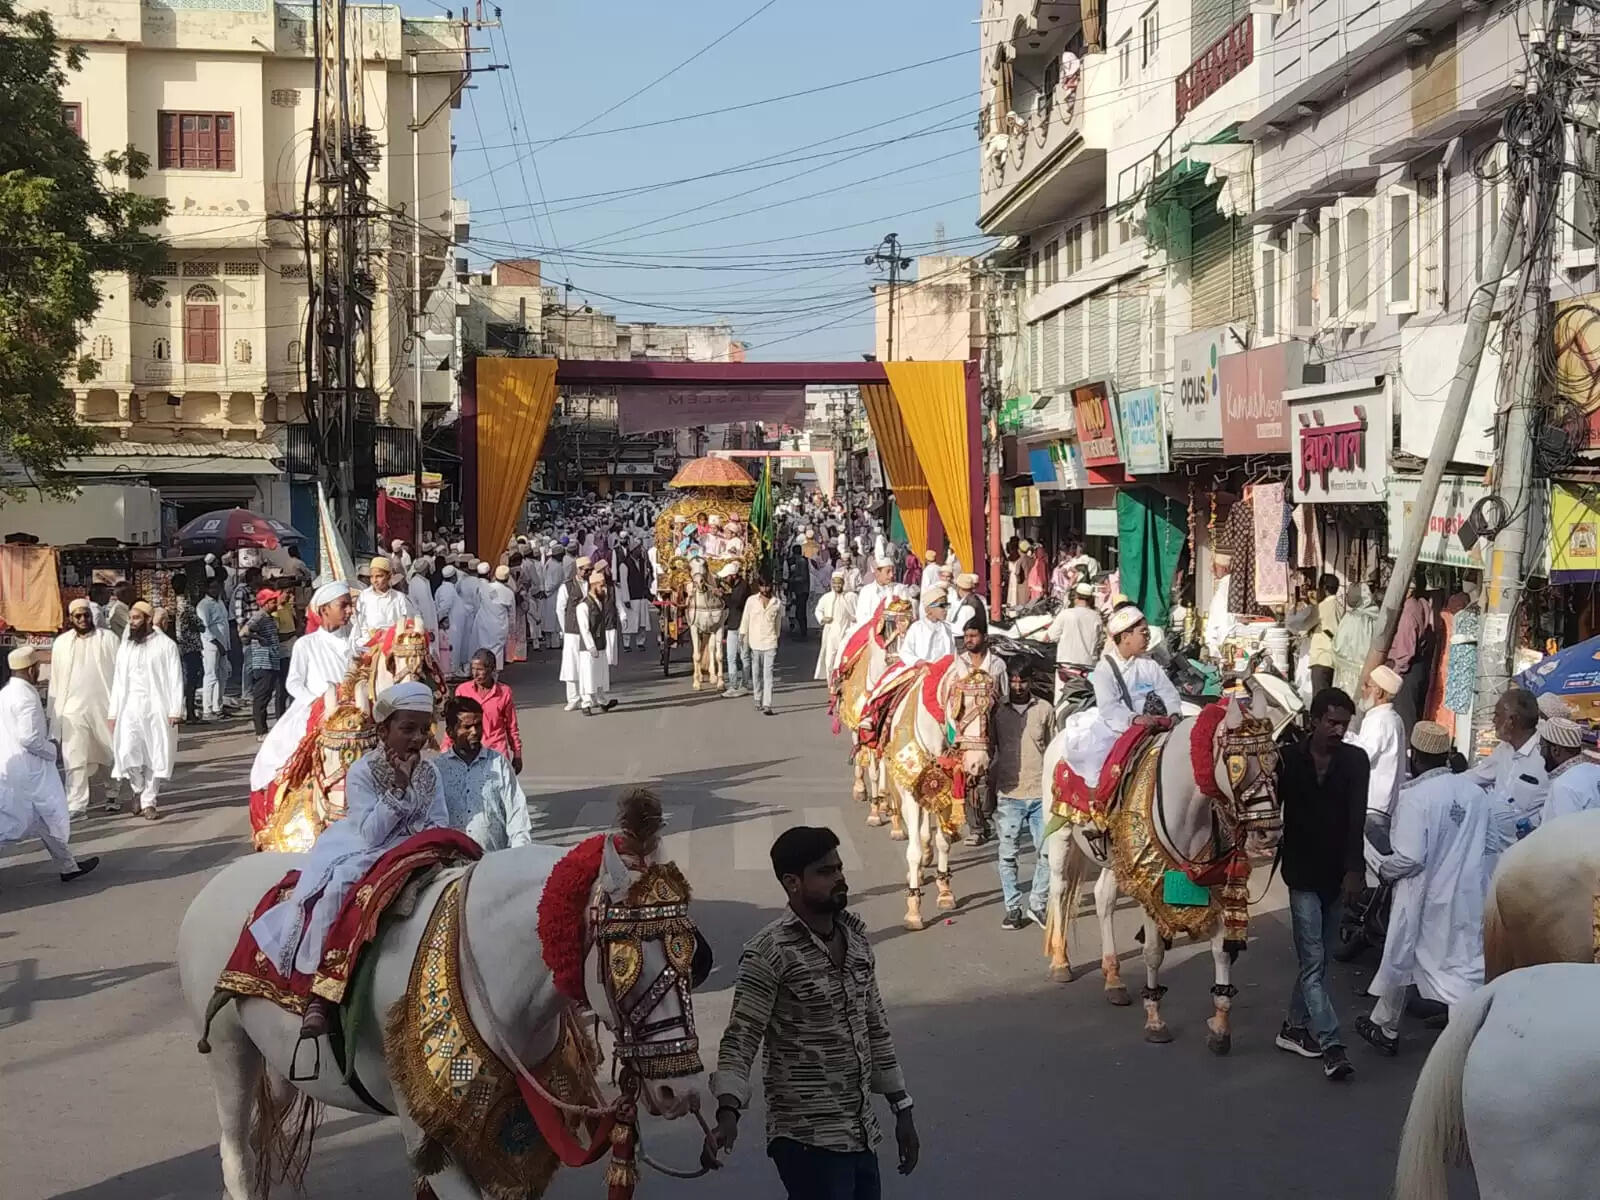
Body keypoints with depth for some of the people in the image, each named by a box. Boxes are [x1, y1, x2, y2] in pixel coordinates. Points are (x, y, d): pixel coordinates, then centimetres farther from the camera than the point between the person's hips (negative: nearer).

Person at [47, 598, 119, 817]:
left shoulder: (108, 638, 0)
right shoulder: (61, 643, 6)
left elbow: (119, 672, 0)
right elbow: (56, 680, 10)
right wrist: (53, 712, 8)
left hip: (104, 706, -1)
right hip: (73, 709, 1)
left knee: (110, 754, 11)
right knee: (75, 758, -4)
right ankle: (76, 803, -1)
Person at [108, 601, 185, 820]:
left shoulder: (165, 645, -1)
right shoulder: (125, 647, 13)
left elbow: (175, 680, -3)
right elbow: (118, 681, 14)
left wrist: (175, 710, -10)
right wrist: (113, 712, 9)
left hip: (157, 708, -3)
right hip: (129, 708, 3)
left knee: (155, 756, 0)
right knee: (127, 754, -8)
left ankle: (148, 801, 11)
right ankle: (141, 791, 15)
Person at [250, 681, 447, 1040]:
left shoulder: (429, 772, 4)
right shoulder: (361, 773, -9)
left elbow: (440, 825, 4)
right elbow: (371, 834, -17)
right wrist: (399, 788, -23)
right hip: (363, 854, -3)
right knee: (336, 889, -33)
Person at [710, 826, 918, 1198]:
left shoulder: (856, 935, 7)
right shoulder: (769, 953, -15)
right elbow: (739, 1041, -16)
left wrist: (901, 1107, 15)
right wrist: (728, 1110, -32)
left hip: (862, 1134, 7)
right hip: (809, 1142, -7)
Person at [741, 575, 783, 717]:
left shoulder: (776, 603, 3)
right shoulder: (751, 601, 1)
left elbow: (778, 622, 12)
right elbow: (745, 619, 5)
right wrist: (743, 636, 3)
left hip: (770, 643, -1)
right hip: (755, 642, 1)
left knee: (768, 674, -9)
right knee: (756, 674, 11)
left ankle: (767, 705, -15)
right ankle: (758, 700, 26)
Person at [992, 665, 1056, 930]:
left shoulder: (1045, 710, 3)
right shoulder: (998, 712, 2)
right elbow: (990, 752, 9)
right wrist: (989, 791, 5)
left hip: (1041, 794, 0)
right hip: (1008, 794, 0)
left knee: (1046, 853, 1)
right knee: (1008, 855, 4)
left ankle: (1037, 905, 16)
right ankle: (1013, 908, 15)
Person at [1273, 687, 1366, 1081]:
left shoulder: (1355, 761, -2)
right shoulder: (1289, 759, -3)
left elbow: (1356, 819, -11)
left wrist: (1354, 869, -20)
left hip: (1337, 873, 2)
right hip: (1302, 872, -2)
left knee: (1318, 958, 11)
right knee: (1314, 960, -6)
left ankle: (1295, 1026, 26)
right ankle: (1331, 1045, -9)